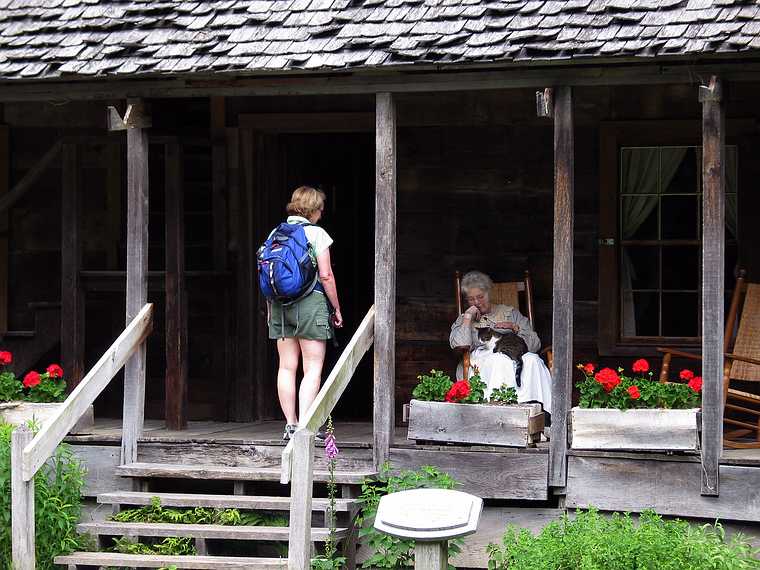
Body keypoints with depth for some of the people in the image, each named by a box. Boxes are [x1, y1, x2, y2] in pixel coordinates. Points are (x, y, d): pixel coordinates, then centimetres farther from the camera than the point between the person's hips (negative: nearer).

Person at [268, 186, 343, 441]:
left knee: (286, 367, 9)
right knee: (313, 369, -3)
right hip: (310, 302, -5)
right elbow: (326, 275, -8)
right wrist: (336, 308, 1)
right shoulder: (316, 234, -5)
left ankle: (290, 424, 9)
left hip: (280, 304, 5)